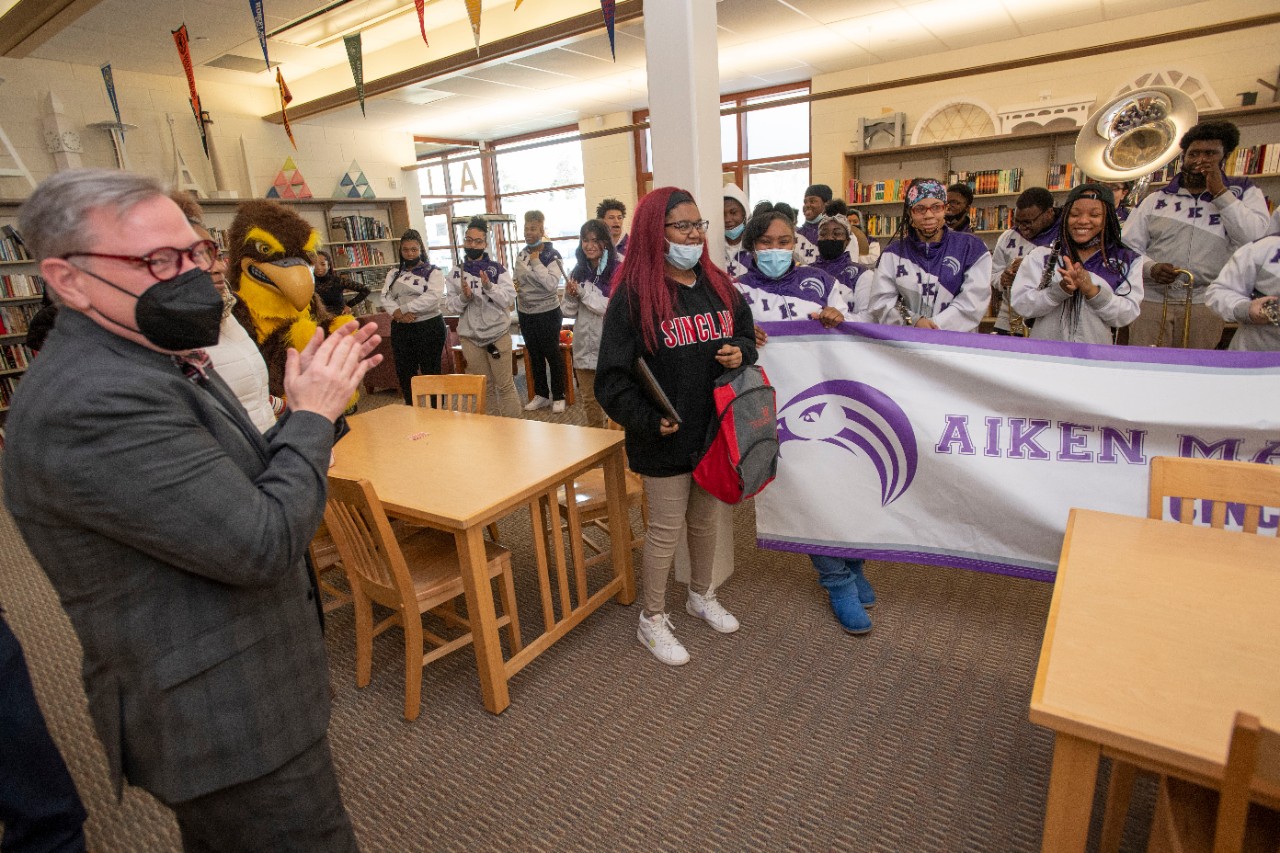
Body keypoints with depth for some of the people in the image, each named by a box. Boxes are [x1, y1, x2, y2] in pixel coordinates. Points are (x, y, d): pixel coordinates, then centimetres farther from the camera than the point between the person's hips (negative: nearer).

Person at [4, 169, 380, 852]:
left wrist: (321, 397, -2)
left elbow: (249, 480, 10)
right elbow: (263, 543, -29)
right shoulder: (89, 404, -28)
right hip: (231, 726, -10)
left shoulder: (155, 361, 6)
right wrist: (313, 414, -16)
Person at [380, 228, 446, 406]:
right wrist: (397, 313, -17)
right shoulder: (394, 273, 14)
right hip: (400, 328, 5)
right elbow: (384, 296, 3)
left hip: (429, 326, -5)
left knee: (430, 372, 0)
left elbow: (432, 297, -18)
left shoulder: (433, 272, -2)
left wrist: (404, 309, -16)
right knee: (404, 372, 11)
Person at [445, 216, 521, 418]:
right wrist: (463, 297, -17)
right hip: (470, 336, 3)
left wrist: (489, 287, -25)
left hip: (498, 334, -3)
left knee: (505, 384, 1)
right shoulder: (456, 272, 4)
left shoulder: (498, 269, -3)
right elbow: (450, 306, 2)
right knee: (484, 386, 14)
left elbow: (509, 299, -11)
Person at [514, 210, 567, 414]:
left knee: (553, 354, 5)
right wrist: (515, 287, -1)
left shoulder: (552, 255, -11)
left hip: (547, 313, -6)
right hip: (525, 313, 6)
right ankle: (541, 395, 26)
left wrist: (536, 262, -21)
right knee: (534, 355, 14)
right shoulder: (521, 255, 7)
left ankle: (558, 396, 17)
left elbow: (552, 284, -24)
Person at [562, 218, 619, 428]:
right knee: (589, 399, 16)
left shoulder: (618, 271, -8)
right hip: (584, 344, 6)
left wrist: (584, 292, -14)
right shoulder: (577, 272, 10)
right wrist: (571, 296, -8)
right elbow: (570, 312, 13)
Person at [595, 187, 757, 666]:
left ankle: (701, 596, 45)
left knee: (706, 521, 21)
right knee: (665, 530, 7)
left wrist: (741, 354, -5)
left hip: (716, 430, 6)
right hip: (665, 439, -6)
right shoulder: (633, 296, -13)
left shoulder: (718, 285, 6)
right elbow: (613, 378, -15)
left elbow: (746, 336, 17)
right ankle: (652, 620, 28)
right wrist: (648, 421, -23)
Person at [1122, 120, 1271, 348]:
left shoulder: (1244, 193, 14)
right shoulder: (1155, 199, 14)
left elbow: (1255, 239, -3)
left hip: (1204, 304, 0)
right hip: (1151, 301, 0)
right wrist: (1151, 268, -13)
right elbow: (1129, 247, 8)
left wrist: (1219, 192, -2)